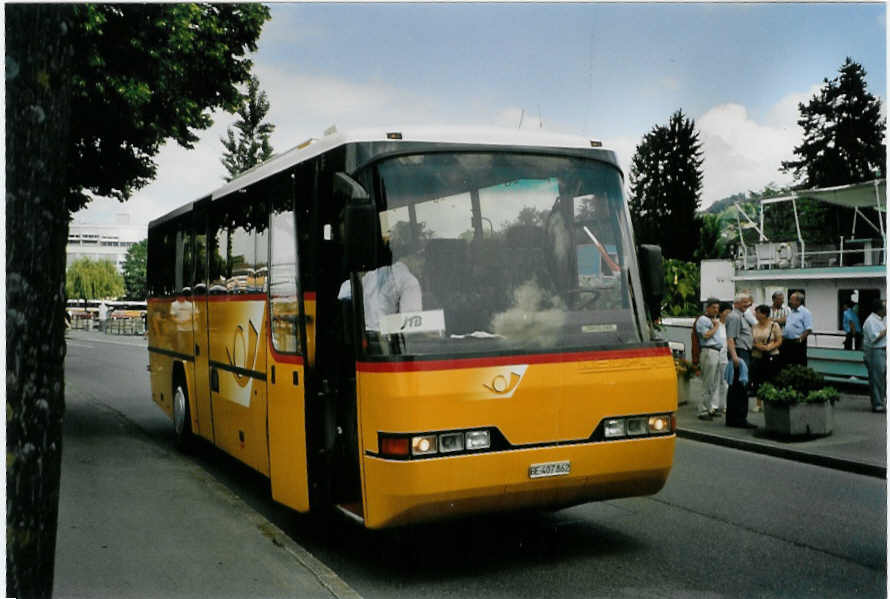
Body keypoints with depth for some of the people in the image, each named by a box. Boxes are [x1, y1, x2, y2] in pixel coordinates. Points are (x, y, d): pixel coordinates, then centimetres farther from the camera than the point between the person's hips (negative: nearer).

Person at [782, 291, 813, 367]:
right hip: (787, 342, 8)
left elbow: (808, 330, -15)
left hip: (798, 343, -8)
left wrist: (800, 339, -22)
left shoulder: (805, 312, -7)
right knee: (785, 365, 9)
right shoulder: (791, 312, 17)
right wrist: (782, 337, 12)